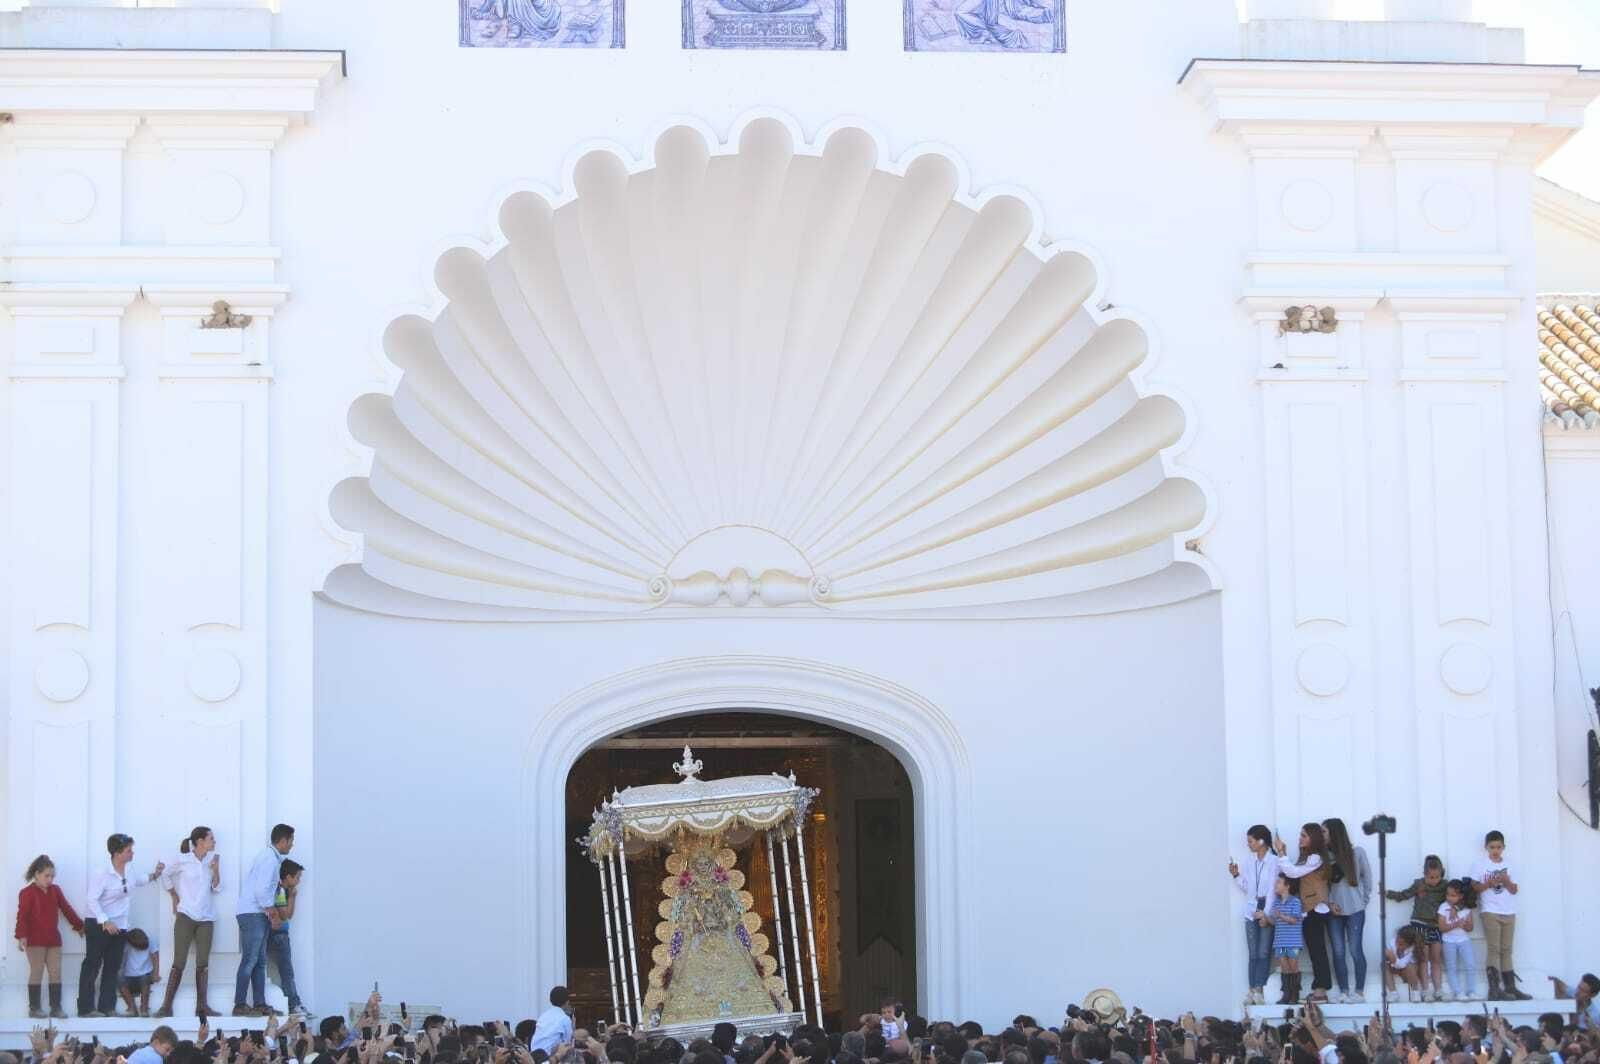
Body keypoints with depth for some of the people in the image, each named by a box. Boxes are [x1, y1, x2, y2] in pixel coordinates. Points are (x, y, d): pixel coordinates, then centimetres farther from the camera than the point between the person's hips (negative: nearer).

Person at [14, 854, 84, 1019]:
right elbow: (22, 916, -14)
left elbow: (66, 909, 17)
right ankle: (34, 1008, 4)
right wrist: (22, 936, -24)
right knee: (37, 973, -2)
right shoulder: (27, 893, -8)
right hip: (35, 941, -6)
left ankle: (56, 1008, 7)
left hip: (53, 939, 6)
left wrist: (79, 926, 18)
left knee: (56, 973, 3)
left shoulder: (55, 890, 11)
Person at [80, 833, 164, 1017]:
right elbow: (92, 900, -21)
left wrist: (154, 875, 12)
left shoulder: (128, 872, 5)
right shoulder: (102, 875, -19)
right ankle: (86, 1008, 1)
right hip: (99, 926, -8)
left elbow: (137, 881, 27)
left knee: (113, 967, 10)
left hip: (119, 926, 8)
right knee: (92, 966, -2)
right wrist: (105, 922, -26)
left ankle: (107, 1007, 15)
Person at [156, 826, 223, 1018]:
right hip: (186, 916, -3)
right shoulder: (182, 860, -3)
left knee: (203, 964, 2)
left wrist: (216, 870, -8)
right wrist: (175, 897, 10)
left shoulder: (213, 860, 6)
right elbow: (166, 877, 13)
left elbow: (217, 889, 7)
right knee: (179, 962, -6)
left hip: (206, 918, 3)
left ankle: (201, 1006, 5)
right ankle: (166, 1006, -2)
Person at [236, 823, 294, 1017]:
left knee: (260, 962, 9)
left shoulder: (271, 857, 17)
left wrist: (273, 913, 13)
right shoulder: (270, 859, -15)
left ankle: (260, 1004, 11)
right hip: (252, 914, -10)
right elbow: (262, 891, -22)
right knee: (250, 960, -9)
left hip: (258, 915, 10)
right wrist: (273, 914, -11)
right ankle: (239, 1006, -8)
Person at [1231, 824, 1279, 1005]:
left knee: (1264, 952, -6)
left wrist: (1266, 913, -13)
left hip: (1268, 911, -4)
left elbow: (1273, 888, -10)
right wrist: (1236, 876, 0)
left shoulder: (1274, 861, -7)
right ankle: (1253, 990, 2)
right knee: (1253, 953, 2)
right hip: (1251, 910, 4)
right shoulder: (1249, 861, 10)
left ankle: (1258, 989, -6)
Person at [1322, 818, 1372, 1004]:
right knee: (1338, 952, 2)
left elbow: (1367, 877, 5)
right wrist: (1329, 903, -6)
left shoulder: (1357, 852, -2)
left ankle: (1359, 992, 2)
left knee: (1355, 950, -4)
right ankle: (1344, 992, 7)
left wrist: (1364, 900, 3)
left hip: (1354, 910, -3)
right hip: (1334, 911, 3)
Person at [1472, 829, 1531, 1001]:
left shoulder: (1508, 865, 11)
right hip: (1490, 912, -5)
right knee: (1493, 950, -10)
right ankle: (1494, 989, -15)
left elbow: (1514, 890, 7)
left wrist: (1506, 881, -12)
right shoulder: (1480, 864, -1)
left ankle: (1510, 987, 8)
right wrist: (1489, 883, -20)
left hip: (1509, 912, 5)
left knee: (1506, 950, 7)